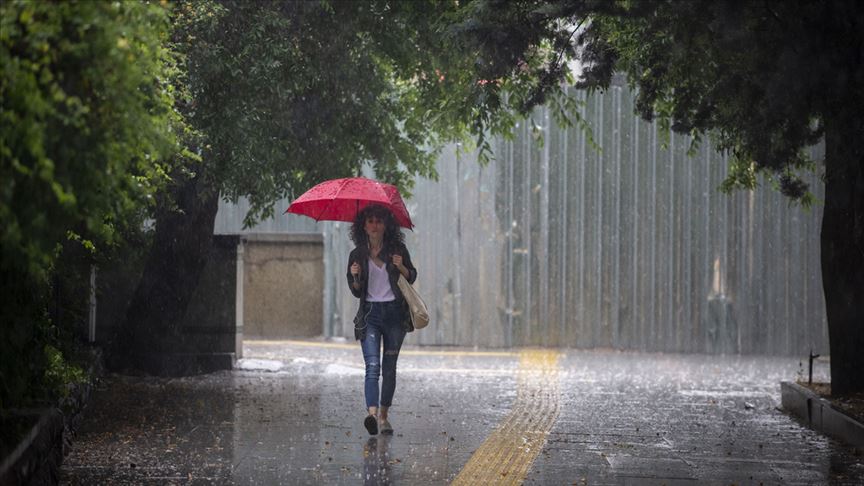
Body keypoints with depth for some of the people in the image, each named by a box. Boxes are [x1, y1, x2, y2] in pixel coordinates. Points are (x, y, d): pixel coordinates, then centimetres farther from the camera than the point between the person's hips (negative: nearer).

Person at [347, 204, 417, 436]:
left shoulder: (398, 250, 3)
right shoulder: (357, 255, 4)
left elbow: (412, 278, 11)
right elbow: (356, 292, 10)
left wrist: (401, 267, -10)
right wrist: (355, 277, -12)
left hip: (395, 313, 1)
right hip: (370, 314, -1)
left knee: (389, 368, 6)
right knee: (373, 366, -17)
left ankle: (384, 416, 16)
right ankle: (372, 414, -32)